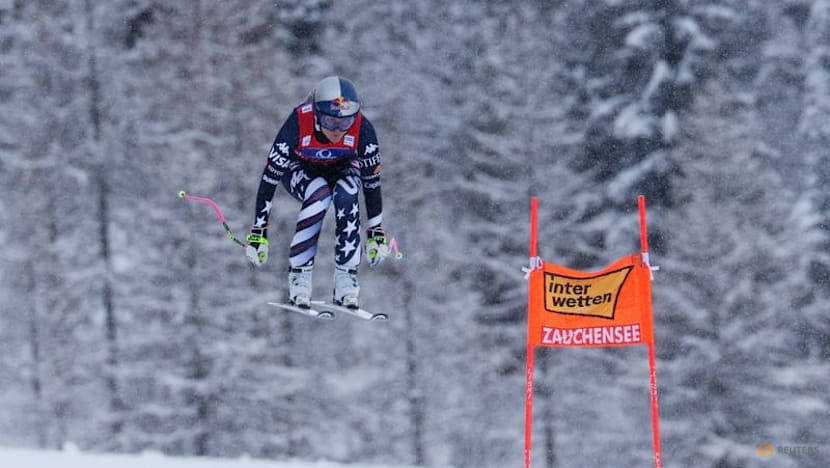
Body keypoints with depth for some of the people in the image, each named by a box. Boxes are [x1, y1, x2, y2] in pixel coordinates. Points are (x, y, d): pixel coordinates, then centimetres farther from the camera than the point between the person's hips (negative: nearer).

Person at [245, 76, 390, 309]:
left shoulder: (362, 128, -31)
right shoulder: (298, 123, -36)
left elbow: (372, 182, -17)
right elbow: (269, 178, -29)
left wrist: (376, 233, -12)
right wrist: (259, 232, -27)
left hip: (341, 169, 2)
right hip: (300, 169, -1)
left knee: (346, 195, -33)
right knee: (319, 194, -35)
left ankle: (346, 277, -23)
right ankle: (299, 275, -26)